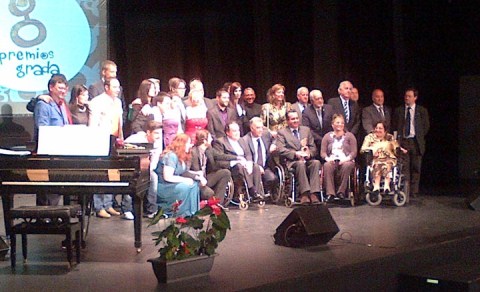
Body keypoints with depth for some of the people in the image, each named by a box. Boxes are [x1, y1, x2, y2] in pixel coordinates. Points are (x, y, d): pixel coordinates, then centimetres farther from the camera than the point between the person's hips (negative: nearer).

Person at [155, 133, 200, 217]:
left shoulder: (181, 157, 10)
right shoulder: (171, 156, -20)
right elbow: (167, 177, -25)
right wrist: (186, 180, -20)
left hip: (171, 185, 10)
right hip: (162, 187, -10)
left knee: (194, 184, -5)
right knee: (187, 187, -27)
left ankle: (192, 211, -8)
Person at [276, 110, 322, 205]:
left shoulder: (306, 130, 22)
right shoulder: (282, 132, 10)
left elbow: (313, 147, 17)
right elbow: (281, 150, -4)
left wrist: (309, 154, -6)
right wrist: (295, 154, -18)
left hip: (307, 159, 3)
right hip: (291, 161, -3)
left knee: (316, 162, -30)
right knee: (300, 163, -37)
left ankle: (314, 194, -35)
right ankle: (304, 194, -39)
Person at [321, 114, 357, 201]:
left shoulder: (350, 136, 14)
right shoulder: (327, 136, 18)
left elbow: (354, 152, 4)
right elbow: (322, 152, 9)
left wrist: (346, 159, -15)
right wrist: (327, 158, -13)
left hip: (346, 161, -1)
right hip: (332, 161, 1)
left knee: (347, 165, -37)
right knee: (327, 166, -34)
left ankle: (341, 191, -30)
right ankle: (330, 193, -36)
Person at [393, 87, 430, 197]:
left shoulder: (422, 111, 6)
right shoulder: (398, 110, 9)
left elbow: (426, 126, 9)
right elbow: (395, 126, 12)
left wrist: (419, 137, 3)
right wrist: (399, 138, 2)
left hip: (416, 142, 0)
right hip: (403, 141, 1)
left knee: (416, 168, 1)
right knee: (404, 168, -3)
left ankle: (413, 192, 7)